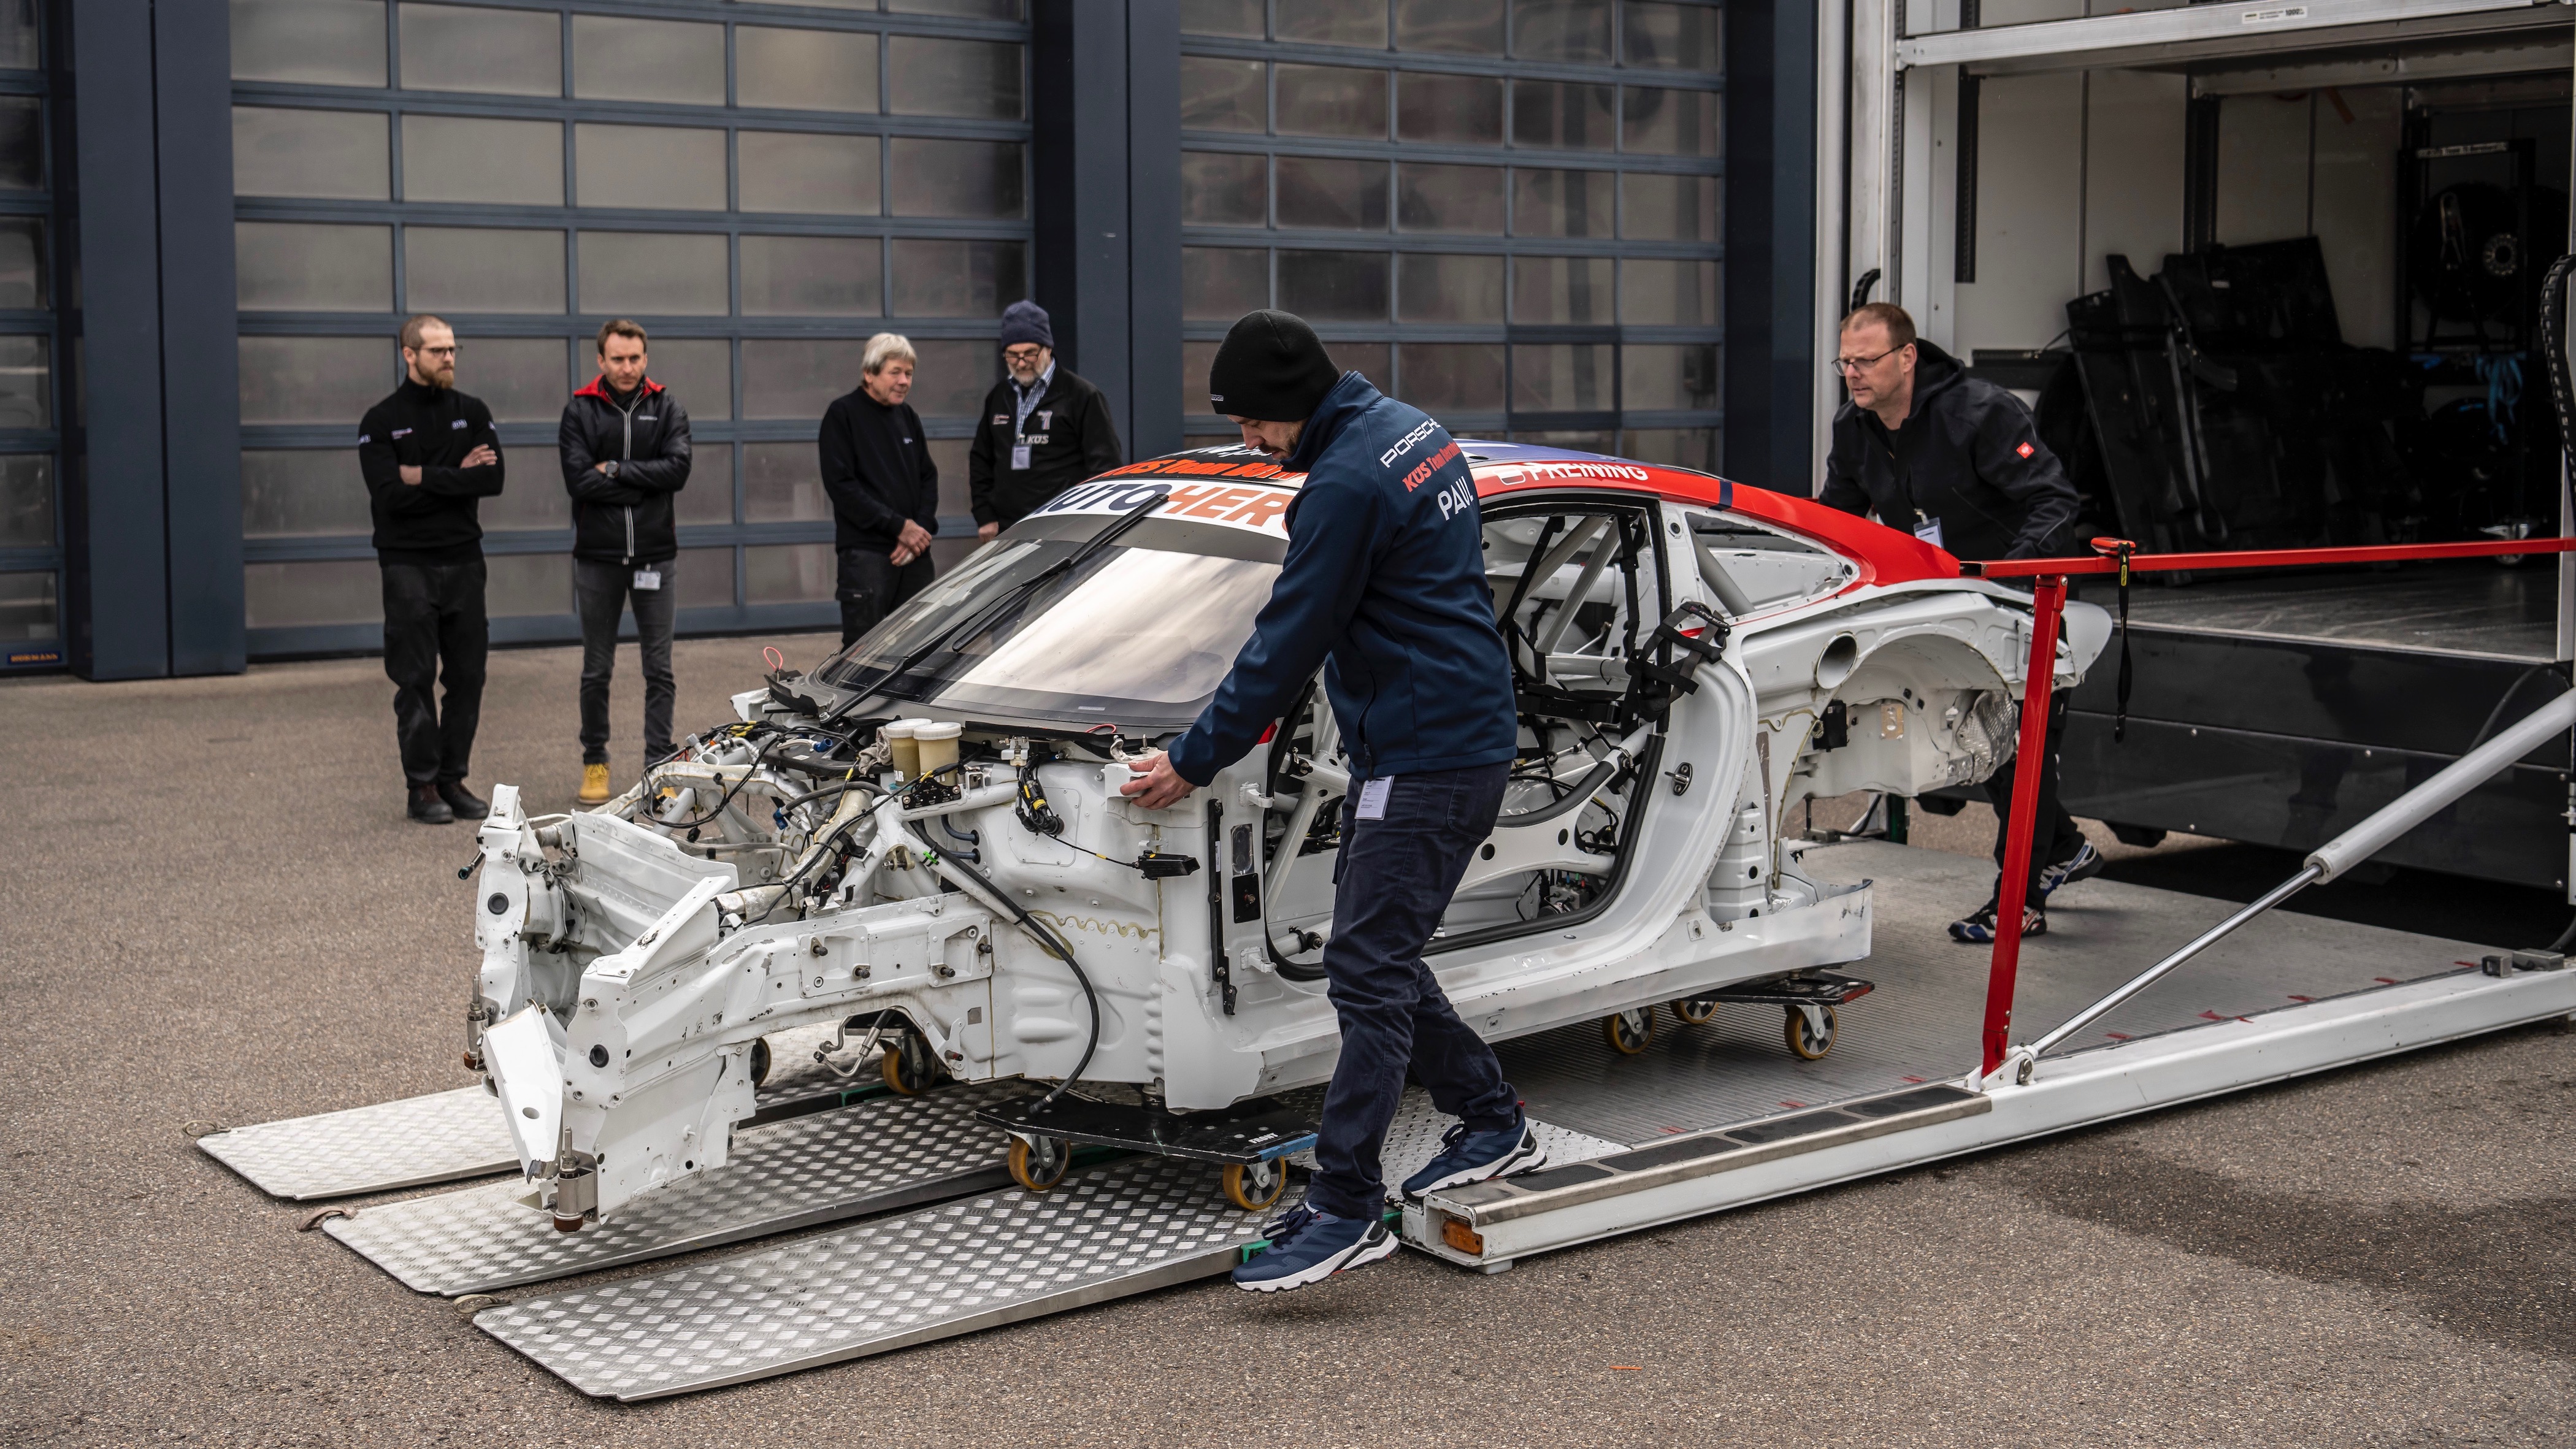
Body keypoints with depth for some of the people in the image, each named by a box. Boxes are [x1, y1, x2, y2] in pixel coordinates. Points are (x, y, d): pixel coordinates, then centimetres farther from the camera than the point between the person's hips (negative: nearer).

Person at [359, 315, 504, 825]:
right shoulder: (381, 421, 0)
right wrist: (456, 476, -9)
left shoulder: (472, 413, 9)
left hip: (463, 561, 3)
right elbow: (389, 495, -14)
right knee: (416, 679, -3)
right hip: (409, 566, -3)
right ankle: (422, 784, 4)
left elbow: (492, 480, -7)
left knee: (467, 675, 4)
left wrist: (424, 477, -11)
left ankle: (452, 778, 14)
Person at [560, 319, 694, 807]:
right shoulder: (580, 411, 0)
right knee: (597, 670, 8)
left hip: (654, 555, 1)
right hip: (598, 556, -1)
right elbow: (578, 479, -12)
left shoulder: (666, 408, 4)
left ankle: (660, 763, 10)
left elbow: (678, 469, -10)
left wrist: (616, 470, -13)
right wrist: (645, 486, -12)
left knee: (659, 669, 3)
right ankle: (595, 761, 20)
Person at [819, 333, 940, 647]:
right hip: (866, 551, -6)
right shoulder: (843, 414, -3)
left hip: (915, 552, 6)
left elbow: (928, 478, 17)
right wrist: (900, 527, -13)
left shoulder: (908, 416, 16)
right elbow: (841, 485, -10)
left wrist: (921, 529, -2)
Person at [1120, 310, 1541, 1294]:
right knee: (1376, 956, 17)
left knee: (1369, 973, -10)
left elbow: (1289, 646, -16)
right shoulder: (1413, 433, 13)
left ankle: (1345, 1209, -10)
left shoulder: (1346, 485, -19)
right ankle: (1493, 1127, 26)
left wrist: (1192, 763, -7)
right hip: (1463, 738, 10)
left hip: (1426, 759, -10)